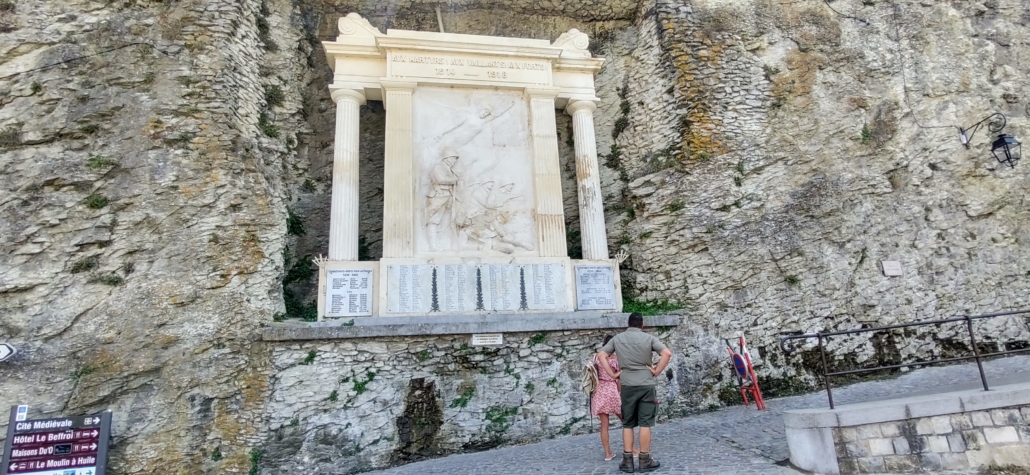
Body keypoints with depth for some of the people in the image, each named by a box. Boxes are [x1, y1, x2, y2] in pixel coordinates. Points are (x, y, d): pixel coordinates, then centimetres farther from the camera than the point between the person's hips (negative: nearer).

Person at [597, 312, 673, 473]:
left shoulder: (617, 338, 6)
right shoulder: (648, 338, 0)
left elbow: (601, 355, 1)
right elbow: (667, 353, -11)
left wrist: (613, 374, 1)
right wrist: (656, 371, -5)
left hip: (627, 386, 2)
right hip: (646, 385, -1)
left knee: (627, 424, 9)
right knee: (645, 423, 4)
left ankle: (627, 461, 11)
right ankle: (645, 461, 9)